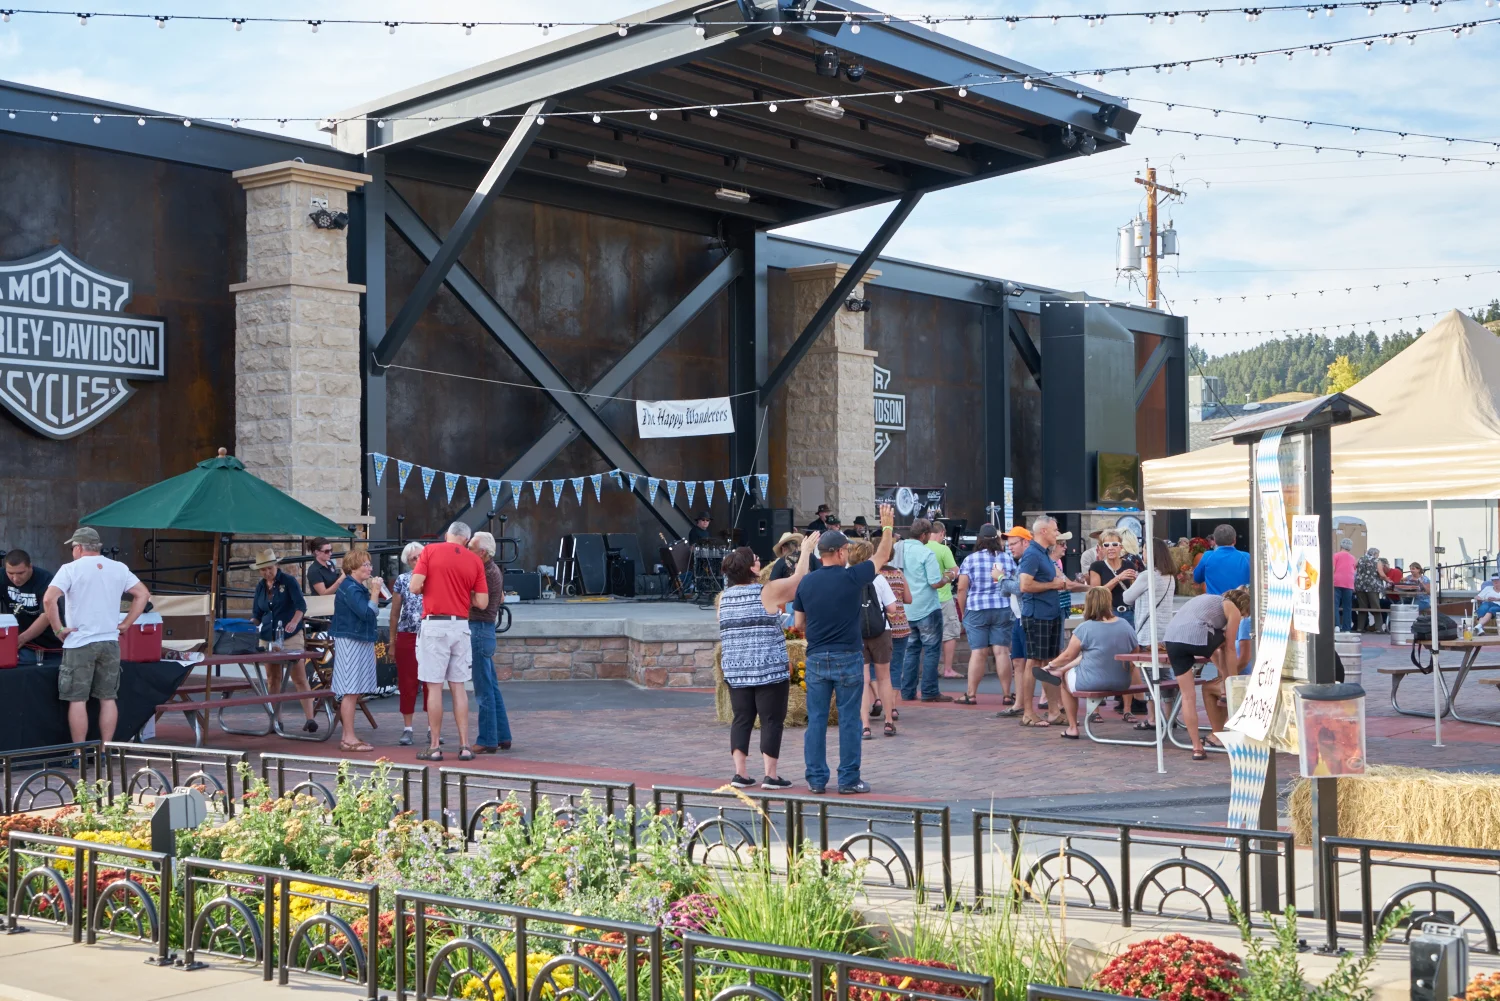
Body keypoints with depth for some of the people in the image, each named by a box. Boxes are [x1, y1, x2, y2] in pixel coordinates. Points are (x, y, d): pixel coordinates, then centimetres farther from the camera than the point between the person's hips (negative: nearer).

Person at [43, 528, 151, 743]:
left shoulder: (71, 569, -6)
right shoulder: (119, 568, 7)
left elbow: (49, 598, -17)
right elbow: (143, 594, 8)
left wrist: (58, 629, -9)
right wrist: (126, 624, 8)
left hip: (80, 643, -4)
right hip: (110, 642, 4)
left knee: (78, 700, 2)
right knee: (108, 698, 10)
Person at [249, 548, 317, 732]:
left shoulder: (288, 581, -6)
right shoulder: (260, 586, 10)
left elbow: (301, 605, -16)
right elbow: (256, 614, 15)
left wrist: (294, 622, -34)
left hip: (291, 636, -5)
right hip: (268, 638, 6)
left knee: (300, 678, -10)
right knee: (272, 680, 8)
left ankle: (310, 718, -13)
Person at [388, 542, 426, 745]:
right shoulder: (402, 581, 6)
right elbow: (394, 613, 10)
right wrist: (392, 640, 7)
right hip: (407, 637, 0)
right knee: (407, 683, 1)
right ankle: (407, 729, 7)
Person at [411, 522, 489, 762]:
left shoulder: (430, 551, -2)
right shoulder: (475, 560, 5)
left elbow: (415, 587, -9)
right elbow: (482, 602, 2)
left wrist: (431, 588, 12)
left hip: (434, 625, -3)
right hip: (461, 625, 3)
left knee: (434, 687, 1)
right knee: (458, 687, 10)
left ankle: (434, 747, 4)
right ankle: (464, 745, 9)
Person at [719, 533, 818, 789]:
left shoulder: (724, 597, 6)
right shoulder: (767, 592, -8)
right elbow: (798, 579, 2)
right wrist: (805, 551, 12)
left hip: (735, 670, 5)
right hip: (769, 669, -5)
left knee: (742, 719, 9)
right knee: (772, 720, 1)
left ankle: (739, 773, 7)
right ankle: (770, 775, 1)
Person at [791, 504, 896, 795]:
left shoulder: (806, 582, 2)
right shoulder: (852, 578, -9)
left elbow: (799, 623, 8)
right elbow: (882, 556, 5)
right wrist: (887, 526, 18)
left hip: (816, 658, 4)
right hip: (847, 658, -3)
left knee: (816, 719, 7)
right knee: (849, 721, 3)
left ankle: (816, 779, 10)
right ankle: (849, 780, 6)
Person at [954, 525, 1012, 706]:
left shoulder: (970, 559, -1)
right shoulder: (1007, 558, 7)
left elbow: (962, 589, -3)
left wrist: (963, 613, 6)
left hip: (976, 610, -2)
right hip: (1003, 609, 2)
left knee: (978, 652, 0)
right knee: (1002, 651, 2)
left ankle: (971, 694, 3)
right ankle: (1006, 694, 4)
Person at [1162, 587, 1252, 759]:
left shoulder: (1211, 601, 38)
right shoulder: (1233, 610, 16)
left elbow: (1211, 643, 43)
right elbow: (1229, 649, 15)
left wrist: (1224, 673, 45)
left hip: (1171, 637, 6)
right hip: (1195, 638, -6)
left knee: (1187, 695, 10)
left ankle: (1197, 747, 5)